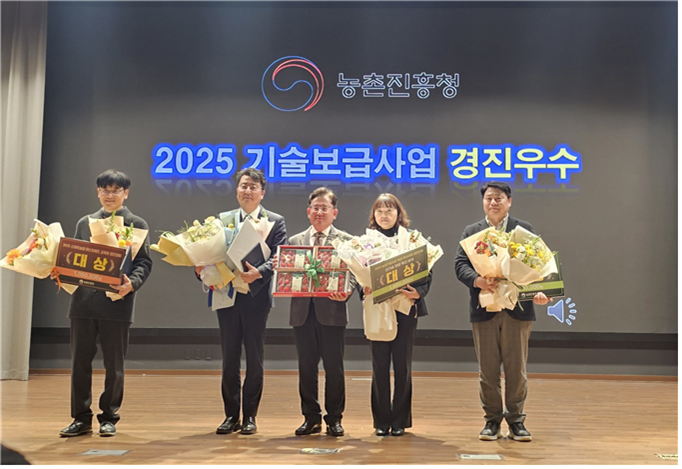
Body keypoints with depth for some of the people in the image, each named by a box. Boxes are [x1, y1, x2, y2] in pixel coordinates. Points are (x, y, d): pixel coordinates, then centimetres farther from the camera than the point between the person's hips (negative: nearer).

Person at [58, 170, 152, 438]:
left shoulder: (136, 224, 5)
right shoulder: (85, 223, 16)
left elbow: (144, 262, -2)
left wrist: (132, 283, -20)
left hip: (117, 302, -3)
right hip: (83, 301, 4)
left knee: (114, 364, 5)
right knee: (80, 362, 6)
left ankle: (109, 418, 17)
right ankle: (81, 418, 17)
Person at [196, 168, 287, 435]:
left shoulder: (275, 222, 3)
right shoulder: (222, 220, 12)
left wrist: (259, 272, -24)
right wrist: (202, 268, -12)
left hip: (256, 296, -2)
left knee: (254, 359, 4)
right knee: (229, 359, 8)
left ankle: (250, 416, 15)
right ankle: (231, 416, 18)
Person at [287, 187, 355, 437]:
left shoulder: (346, 241, 6)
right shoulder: (295, 241, 15)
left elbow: (352, 273, -2)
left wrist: (346, 292, -20)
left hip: (332, 311, -3)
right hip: (302, 311, 3)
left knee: (334, 368, 2)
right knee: (306, 367, 7)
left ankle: (334, 419, 15)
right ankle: (311, 417, 19)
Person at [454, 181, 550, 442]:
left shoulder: (524, 230, 10)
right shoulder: (471, 232, 12)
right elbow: (460, 264, 0)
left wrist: (538, 292, -15)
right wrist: (477, 280, -20)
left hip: (517, 308, -1)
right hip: (484, 309, 1)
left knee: (516, 369, 4)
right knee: (487, 369, 5)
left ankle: (516, 420, 16)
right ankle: (492, 419, 17)